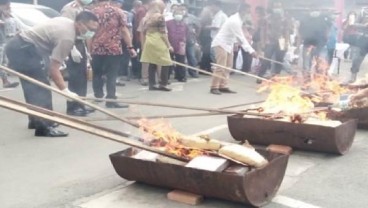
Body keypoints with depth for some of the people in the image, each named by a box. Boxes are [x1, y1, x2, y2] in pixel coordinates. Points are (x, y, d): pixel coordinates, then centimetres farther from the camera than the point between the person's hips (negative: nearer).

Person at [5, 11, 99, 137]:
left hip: (17, 45, 11)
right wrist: (65, 90, -25)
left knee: (33, 86, 17)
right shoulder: (67, 37, -20)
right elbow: (53, 68, -22)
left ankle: (36, 120, 27)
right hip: (24, 49, -11)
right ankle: (43, 126, -19)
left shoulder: (67, 23, 10)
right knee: (41, 86, -14)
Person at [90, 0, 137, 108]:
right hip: (113, 48, -2)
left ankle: (98, 97, 22)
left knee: (97, 74, 15)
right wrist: (130, 47, 1)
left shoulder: (92, 11, 5)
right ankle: (111, 100, -1)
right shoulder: (117, 10, 1)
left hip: (96, 49, 2)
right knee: (111, 75, 1)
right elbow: (124, 30, -2)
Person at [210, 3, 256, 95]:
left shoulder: (239, 19, 6)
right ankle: (214, 87, -6)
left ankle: (223, 86, 10)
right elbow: (241, 38, -26)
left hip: (228, 44, 10)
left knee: (228, 67, 7)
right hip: (221, 44, -10)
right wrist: (251, 50, -26)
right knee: (220, 67, -12)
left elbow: (240, 37, 10)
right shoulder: (235, 21, -24)